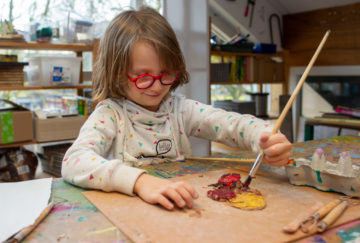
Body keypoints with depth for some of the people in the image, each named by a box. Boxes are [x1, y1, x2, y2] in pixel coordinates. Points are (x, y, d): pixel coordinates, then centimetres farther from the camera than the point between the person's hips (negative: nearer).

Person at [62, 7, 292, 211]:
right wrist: (140, 181, -39)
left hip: (183, 209, 3)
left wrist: (269, 139, -28)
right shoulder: (110, 114, -8)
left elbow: (233, 124, -6)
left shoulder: (180, 109, 2)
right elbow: (73, 162, -24)